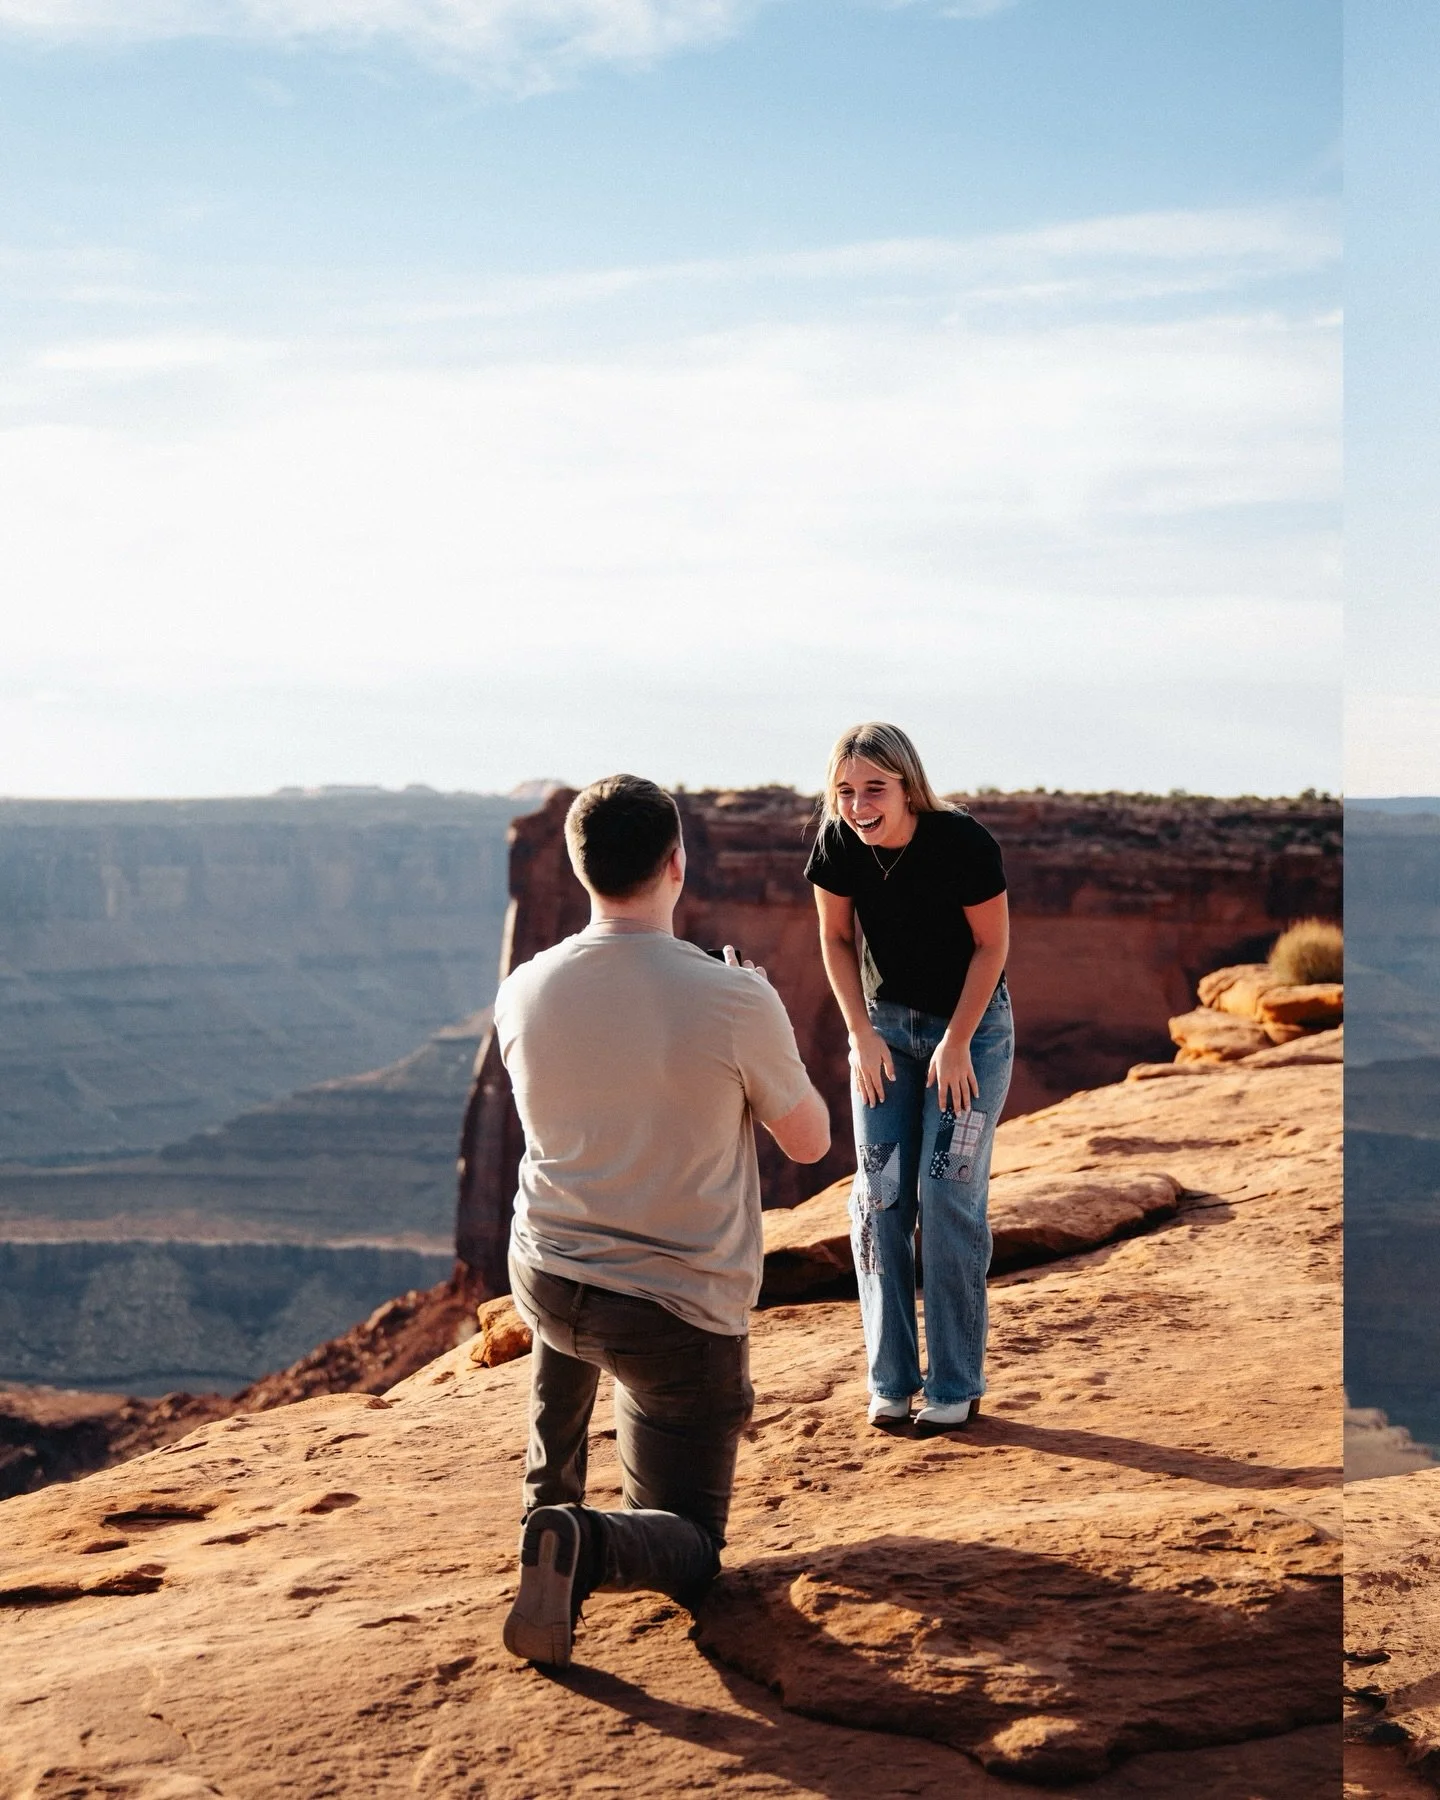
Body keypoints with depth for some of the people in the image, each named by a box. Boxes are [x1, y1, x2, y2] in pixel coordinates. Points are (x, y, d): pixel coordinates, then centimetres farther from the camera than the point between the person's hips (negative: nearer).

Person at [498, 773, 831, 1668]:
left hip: (544, 1281, 4)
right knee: (688, 1548, 10)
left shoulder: (524, 994, -6)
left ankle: (550, 1501, 43)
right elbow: (811, 1141, -2)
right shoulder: (734, 1001, -19)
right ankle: (590, 1542, -23)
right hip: (680, 1310, -4)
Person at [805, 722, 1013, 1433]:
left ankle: (955, 1385, 3)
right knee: (879, 1194, 0)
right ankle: (891, 1380, 9)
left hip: (972, 1027, -4)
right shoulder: (838, 844, -15)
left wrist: (957, 1042, -13)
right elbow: (837, 937, 0)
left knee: (948, 1197, -8)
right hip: (886, 1022, 4)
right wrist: (862, 1034, -5)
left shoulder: (964, 843, -25)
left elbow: (992, 944, -14)